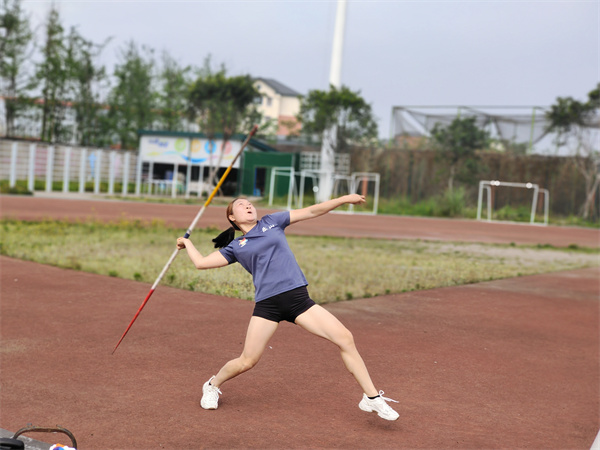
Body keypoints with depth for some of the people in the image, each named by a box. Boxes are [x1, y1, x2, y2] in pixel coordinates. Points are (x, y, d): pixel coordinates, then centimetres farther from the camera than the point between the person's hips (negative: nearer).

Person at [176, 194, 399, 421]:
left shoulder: (272, 222, 16)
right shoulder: (235, 247, 13)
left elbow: (311, 211, 13)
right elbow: (201, 262, 16)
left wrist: (344, 199, 9)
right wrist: (187, 243, 30)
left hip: (298, 298, 2)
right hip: (267, 304, -1)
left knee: (345, 338, -9)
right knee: (247, 361, -3)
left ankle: (372, 398, 2)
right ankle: (212, 386, 29)